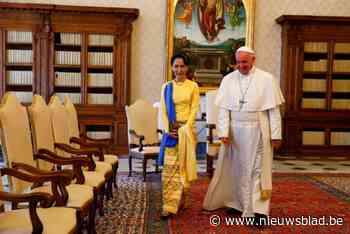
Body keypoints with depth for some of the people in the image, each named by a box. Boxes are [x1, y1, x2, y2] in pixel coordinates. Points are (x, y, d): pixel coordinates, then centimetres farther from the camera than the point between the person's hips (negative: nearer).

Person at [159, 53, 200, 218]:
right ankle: (169, 205, 3)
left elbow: (194, 109, -3)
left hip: (187, 129, -1)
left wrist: (185, 129, -13)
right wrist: (168, 129, -8)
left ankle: (183, 199, 21)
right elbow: (163, 110, 4)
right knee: (169, 167, -2)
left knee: (184, 164, 6)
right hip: (170, 130, 1)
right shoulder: (166, 87, 7)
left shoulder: (193, 86, 1)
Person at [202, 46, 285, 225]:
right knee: (236, 169, 12)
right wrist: (223, 132, -10)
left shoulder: (266, 79, -2)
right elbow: (223, 109, 0)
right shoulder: (228, 80, 3)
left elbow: (274, 110, -2)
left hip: (257, 131, -2)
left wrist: (276, 135, -5)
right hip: (234, 131, 3)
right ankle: (238, 203, 28)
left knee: (257, 170, 2)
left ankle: (259, 210, 10)